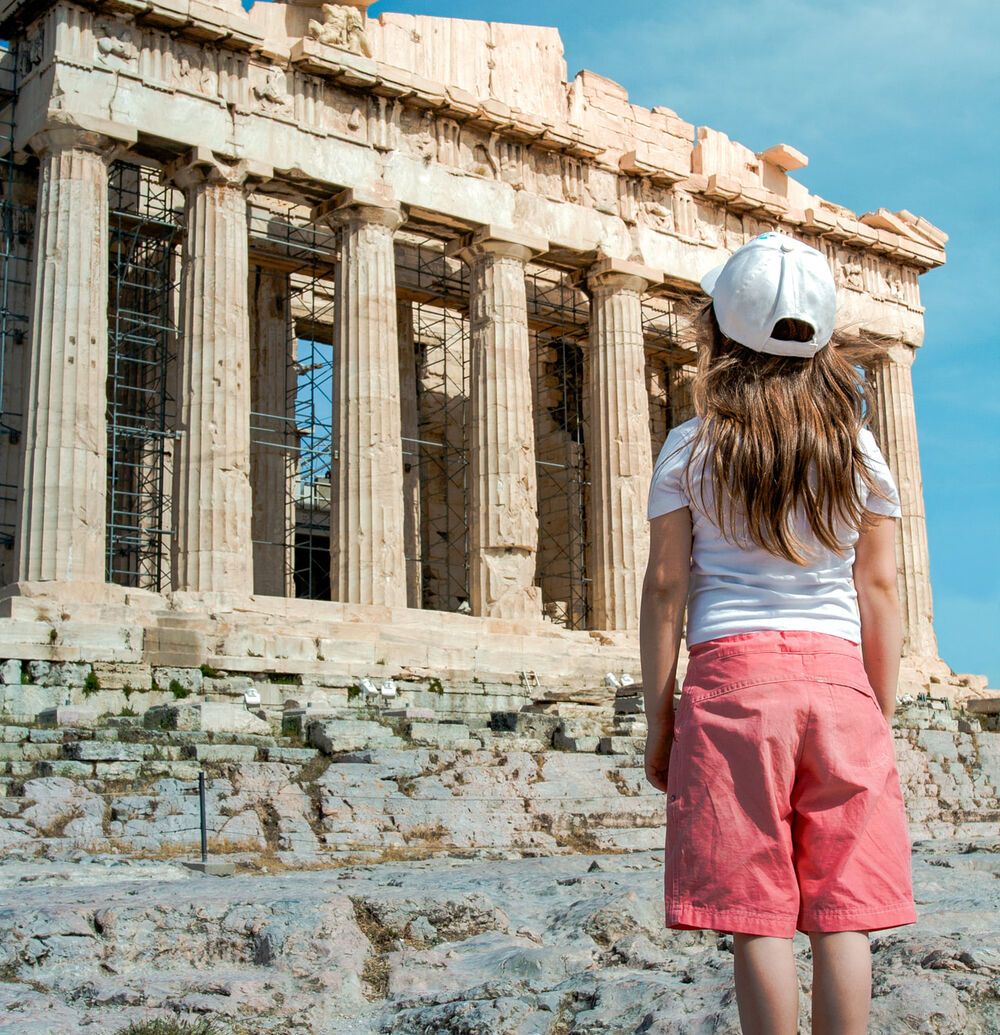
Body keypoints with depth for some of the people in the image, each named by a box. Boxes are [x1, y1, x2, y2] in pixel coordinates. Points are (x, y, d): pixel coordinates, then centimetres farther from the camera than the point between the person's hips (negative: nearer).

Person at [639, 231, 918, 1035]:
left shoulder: (690, 447, 3)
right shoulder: (859, 447, 8)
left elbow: (665, 587, 0)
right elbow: (880, 590, 7)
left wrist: (659, 717, 5)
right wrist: (883, 713, 14)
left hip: (731, 675, -2)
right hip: (839, 678, 2)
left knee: (759, 917, 0)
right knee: (841, 914, 5)